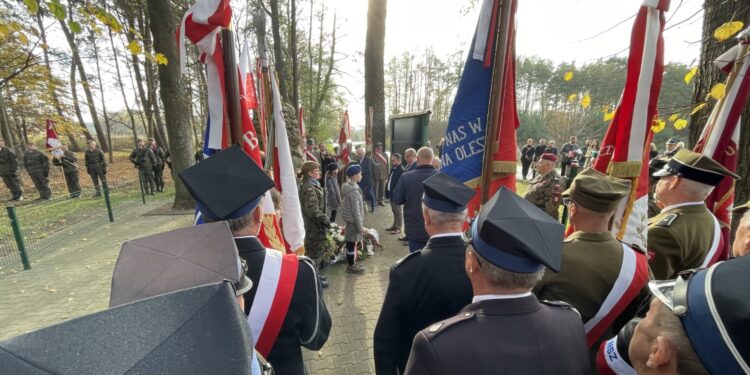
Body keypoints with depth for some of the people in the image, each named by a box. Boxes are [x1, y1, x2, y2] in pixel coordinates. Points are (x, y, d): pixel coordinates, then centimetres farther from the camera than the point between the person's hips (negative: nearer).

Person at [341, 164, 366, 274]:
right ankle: (351, 266, 18)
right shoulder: (354, 191, -24)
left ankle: (351, 263, 33)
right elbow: (356, 210, -22)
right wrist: (360, 226, -16)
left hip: (349, 219, 10)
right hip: (353, 220, -10)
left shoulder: (348, 187, 7)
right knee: (352, 243, 4)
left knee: (350, 243, 19)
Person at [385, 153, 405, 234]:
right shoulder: (393, 169, 11)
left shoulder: (401, 170, -19)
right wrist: (388, 192, 12)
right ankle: (395, 225, 32)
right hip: (391, 193, 9)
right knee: (394, 211, 19)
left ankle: (399, 228, 14)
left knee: (398, 211, 3)